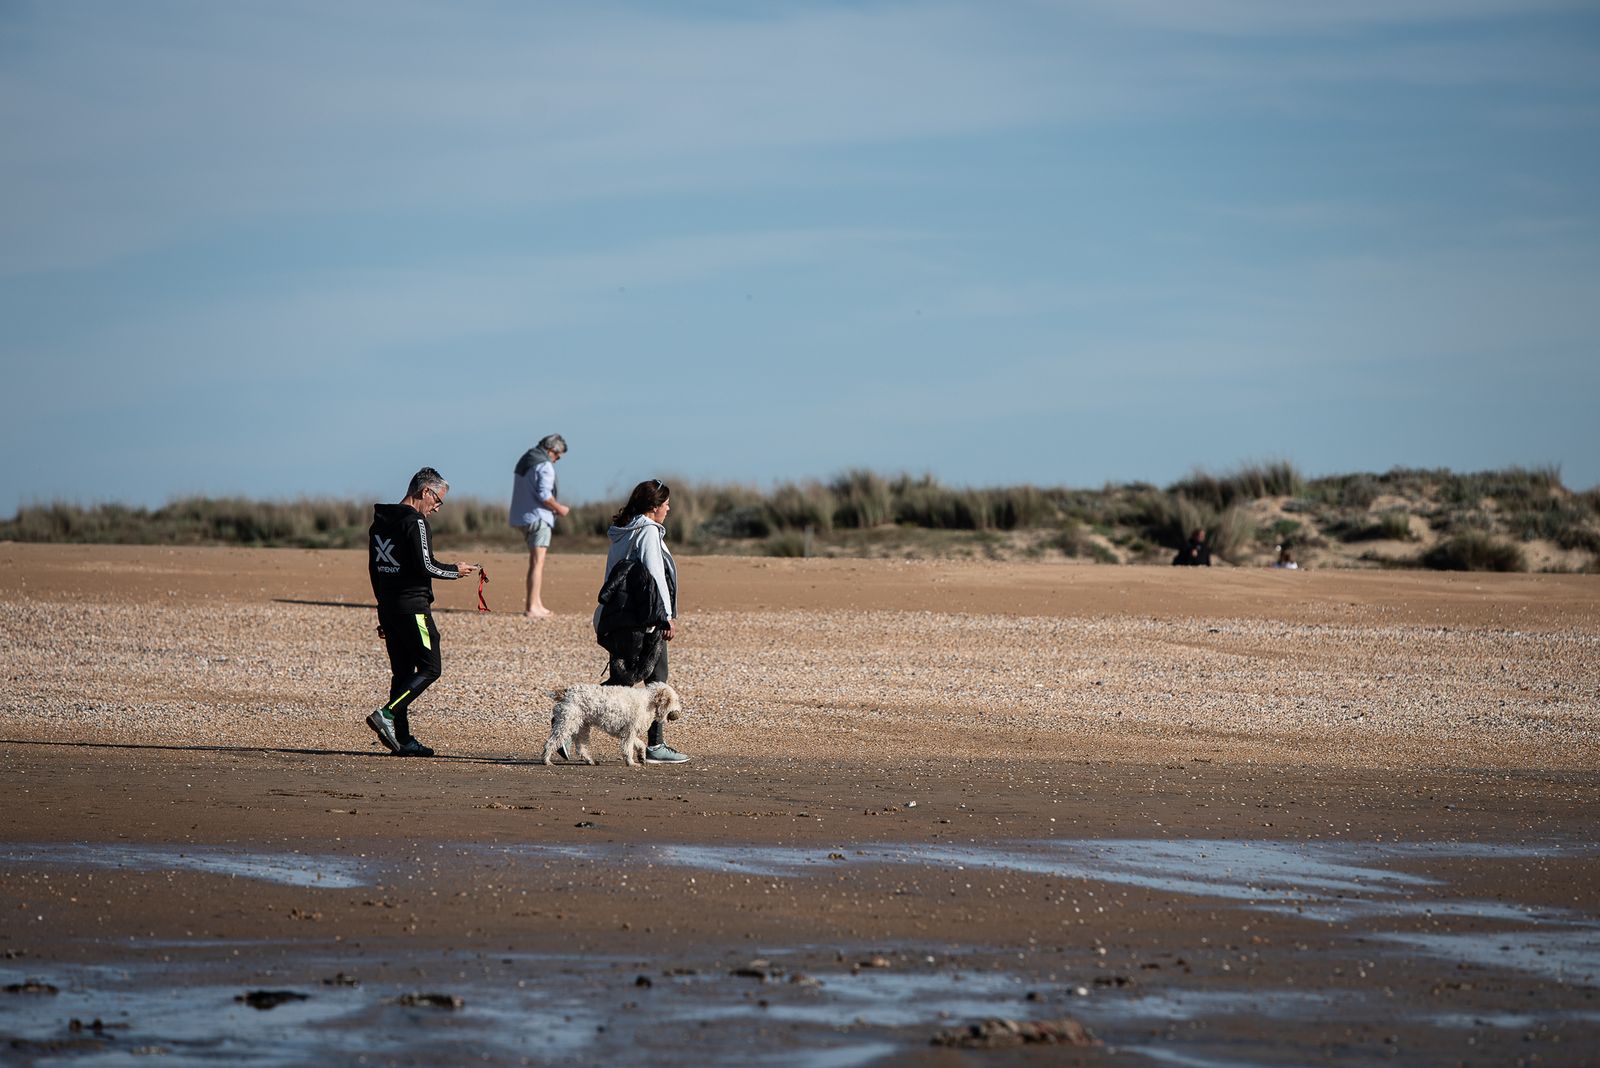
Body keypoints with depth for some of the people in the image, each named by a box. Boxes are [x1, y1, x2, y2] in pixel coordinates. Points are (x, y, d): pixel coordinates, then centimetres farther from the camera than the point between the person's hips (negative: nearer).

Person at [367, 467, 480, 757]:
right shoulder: (414, 521, -13)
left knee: (402, 672, 11)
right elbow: (425, 566, -19)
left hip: (388, 607, 9)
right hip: (412, 607, -9)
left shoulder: (380, 521, 16)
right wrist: (455, 570, -1)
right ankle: (386, 715, -15)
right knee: (429, 669, -4)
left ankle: (402, 739, 8)